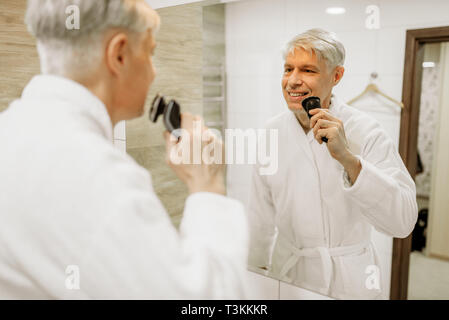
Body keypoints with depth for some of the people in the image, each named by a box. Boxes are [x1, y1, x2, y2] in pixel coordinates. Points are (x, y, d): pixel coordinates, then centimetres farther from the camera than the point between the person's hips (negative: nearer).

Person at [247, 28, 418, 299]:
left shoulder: (365, 132, -16)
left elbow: (403, 222, -25)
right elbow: (261, 218, 3)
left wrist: (348, 158, -35)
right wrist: (257, 275, 10)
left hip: (350, 280, -2)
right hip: (287, 275, 3)